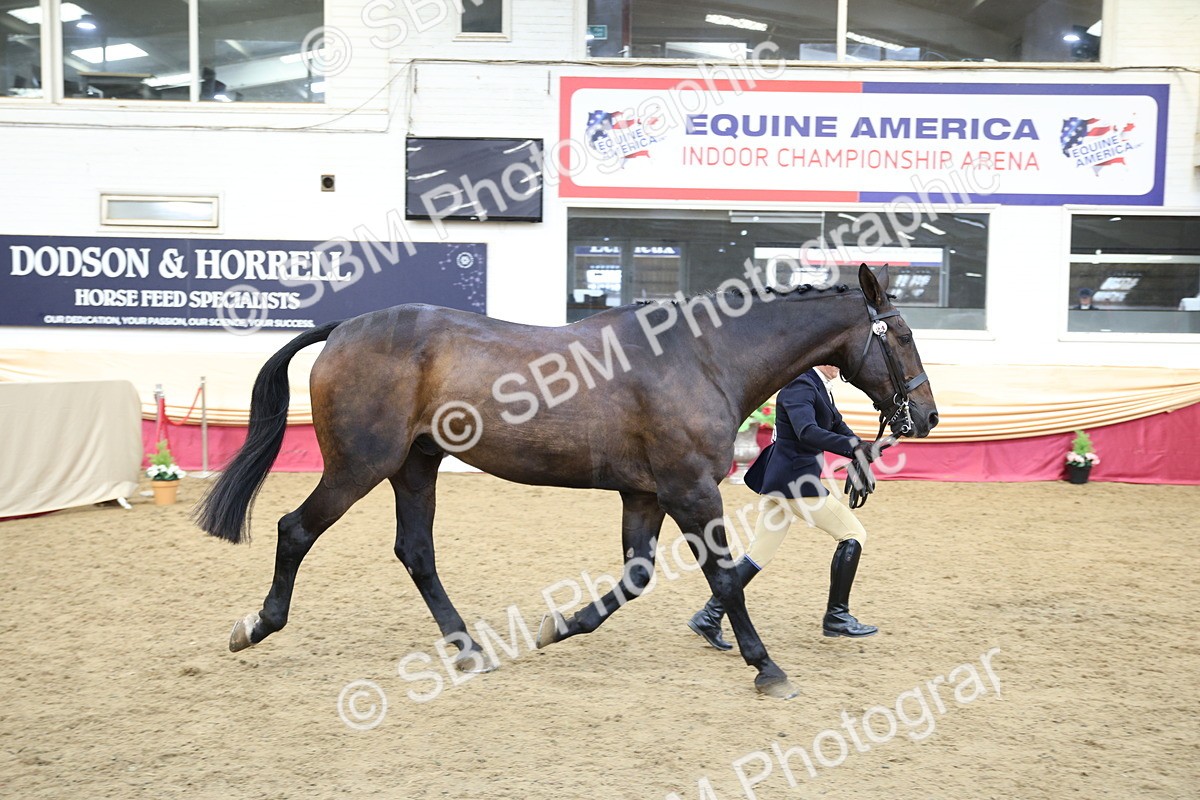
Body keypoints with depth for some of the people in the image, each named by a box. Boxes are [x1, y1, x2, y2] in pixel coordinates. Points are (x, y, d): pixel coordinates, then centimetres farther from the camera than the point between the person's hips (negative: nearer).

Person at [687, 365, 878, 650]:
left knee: (759, 553, 10)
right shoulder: (799, 385, -17)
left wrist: (862, 450, 4)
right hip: (795, 481, -10)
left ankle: (709, 616, 11)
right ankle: (837, 617, 7)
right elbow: (807, 432, -32)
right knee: (853, 532, 1)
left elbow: (837, 426, 20)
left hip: (782, 480, 10)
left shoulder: (819, 387, 15)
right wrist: (853, 447, -39)